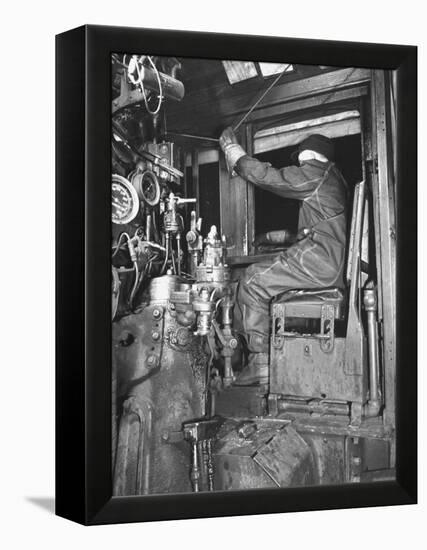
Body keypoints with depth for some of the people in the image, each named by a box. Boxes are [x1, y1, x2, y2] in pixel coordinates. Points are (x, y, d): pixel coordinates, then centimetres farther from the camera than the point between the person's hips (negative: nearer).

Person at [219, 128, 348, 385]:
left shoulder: (318, 172, -4)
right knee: (262, 275, 17)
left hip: (321, 260, -10)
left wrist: (232, 149, 6)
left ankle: (261, 362, -8)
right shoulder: (335, 178, 26)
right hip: (336, 263, 10)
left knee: (253, 281, -6)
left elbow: (266, 176, -5)